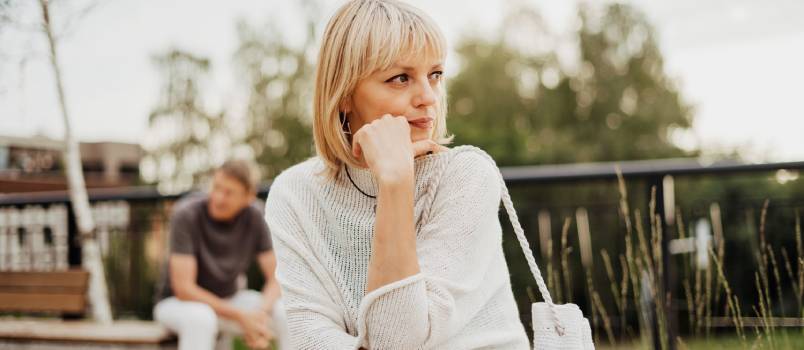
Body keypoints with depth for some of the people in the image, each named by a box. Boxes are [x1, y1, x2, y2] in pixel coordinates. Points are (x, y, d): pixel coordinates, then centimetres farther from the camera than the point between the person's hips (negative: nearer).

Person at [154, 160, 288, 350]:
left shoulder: (255, 217, -13)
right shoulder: (187, 214, -24)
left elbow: (276, 278, -9)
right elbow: (183, 288, -27)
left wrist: (261, 313, -31)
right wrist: (241, 316, -29)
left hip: (228, 300, 4)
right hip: (178, 301, -4)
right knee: (200, 318, -39)